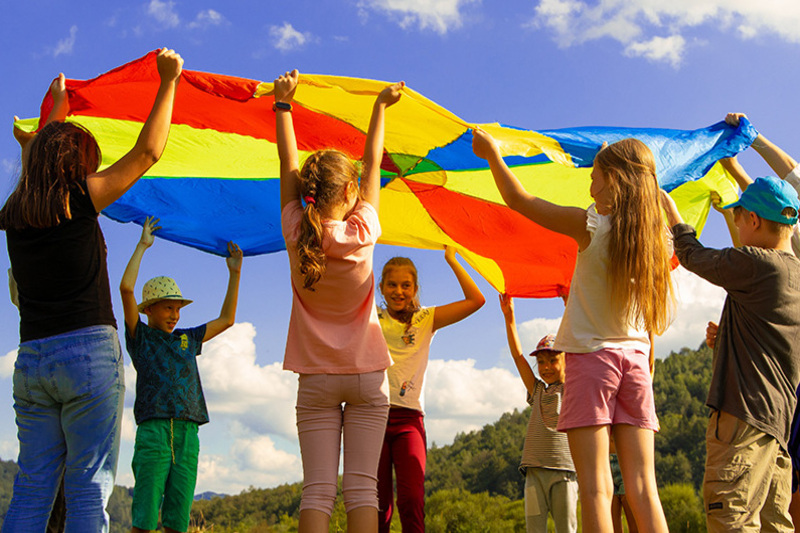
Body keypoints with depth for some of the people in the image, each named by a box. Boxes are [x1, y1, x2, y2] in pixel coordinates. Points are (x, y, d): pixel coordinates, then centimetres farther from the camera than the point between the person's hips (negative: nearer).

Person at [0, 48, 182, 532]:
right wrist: (168, 82, 9)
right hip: (88, 352, -6)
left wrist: (56, 107, 45)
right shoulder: (80, 198, -4)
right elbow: (148, 151, 1)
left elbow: (41, 160, 32)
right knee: (89, 488, -3)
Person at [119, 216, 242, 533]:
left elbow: (226, 320, 32)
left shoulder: (187, 340, 25)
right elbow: (126, 288, 0)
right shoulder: (140, 337, 11)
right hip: (153, 431, -4)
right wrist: (143, 245, 6)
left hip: (188, 435, 5)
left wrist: (235, 273, 27)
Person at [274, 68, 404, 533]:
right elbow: (373, 164, 4)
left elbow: (288, 162, 3)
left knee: (317, 488, -1)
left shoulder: (297, 233, -6)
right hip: (367, 376, -1)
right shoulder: (362, 232, -8)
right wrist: (381, 106, 16)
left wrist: (284, 102, 13)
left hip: (316, 379, 1)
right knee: (362, 485, -1)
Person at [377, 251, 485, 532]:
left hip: (409, 418, 0)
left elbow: (476, 300, 6)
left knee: (412, 500, -16)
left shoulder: (426, 319, 13)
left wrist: (452, 260, 9)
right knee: (378, 504, -2)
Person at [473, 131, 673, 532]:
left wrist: (491, 152, 12)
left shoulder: (590, 226, -10)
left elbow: (516, 198, -3)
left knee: (596, 487, -5)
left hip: (591, 355, -5)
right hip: (635, 357, 5)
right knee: (642, 488, 5)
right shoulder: (656, 239, 4)